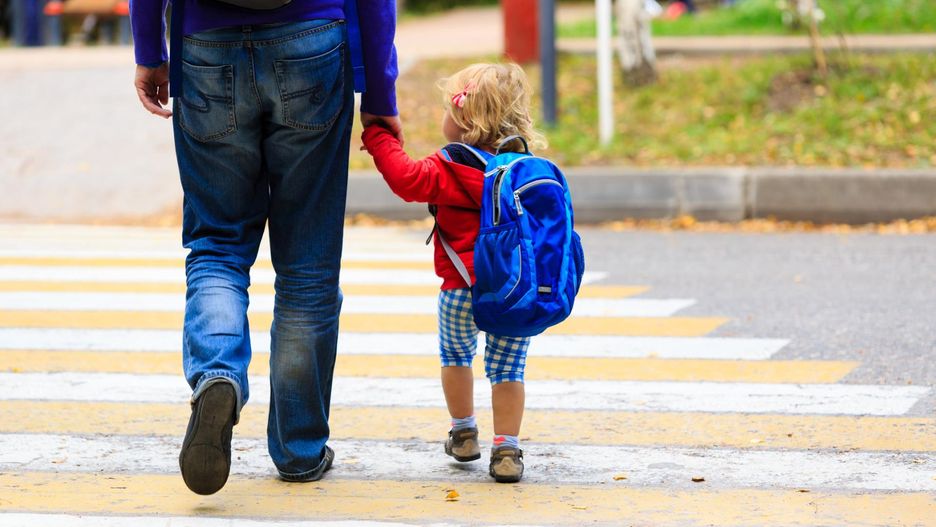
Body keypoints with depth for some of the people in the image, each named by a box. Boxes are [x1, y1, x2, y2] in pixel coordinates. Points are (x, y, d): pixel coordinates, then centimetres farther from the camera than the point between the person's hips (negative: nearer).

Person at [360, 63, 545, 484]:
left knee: (455, 354, 22)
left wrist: (378, 138, -13)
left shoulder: (452, 168, -12)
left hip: (462, 289, -3)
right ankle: (507, 450, 2)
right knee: (507, 367, 8)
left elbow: (408, 179, -22)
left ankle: (463, 433, 32)